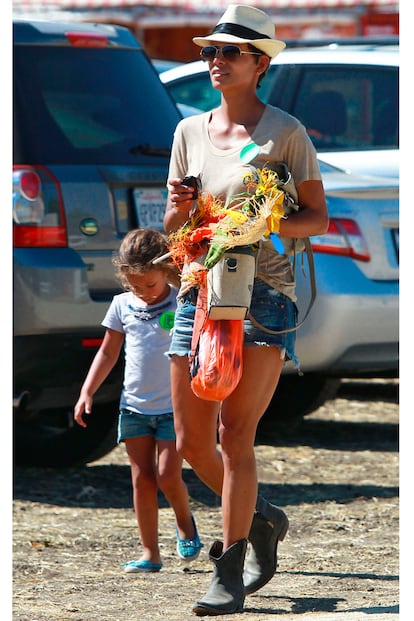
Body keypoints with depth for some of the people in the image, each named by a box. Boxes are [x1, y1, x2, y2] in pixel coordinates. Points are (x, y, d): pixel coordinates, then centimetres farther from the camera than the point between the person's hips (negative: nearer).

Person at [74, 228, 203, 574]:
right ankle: (150, 554, 6)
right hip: (134, 406, 3)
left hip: (174, 406, -3)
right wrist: (87, 392, 8)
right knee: (142, 479, 1)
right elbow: (108, 353, 14)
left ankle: (185, 521, 20)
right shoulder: (122, 305, 5)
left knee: (168, 476, -11)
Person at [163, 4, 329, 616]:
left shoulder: (284, 131, -1)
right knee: (192, 440, 4)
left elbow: (318, 218, -2)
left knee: (235, 434, -13)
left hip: (263, 294, -5)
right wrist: (180, 208, -5)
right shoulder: (191, 131, 12)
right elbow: (171, 225, 18)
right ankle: (260, 519, 30)